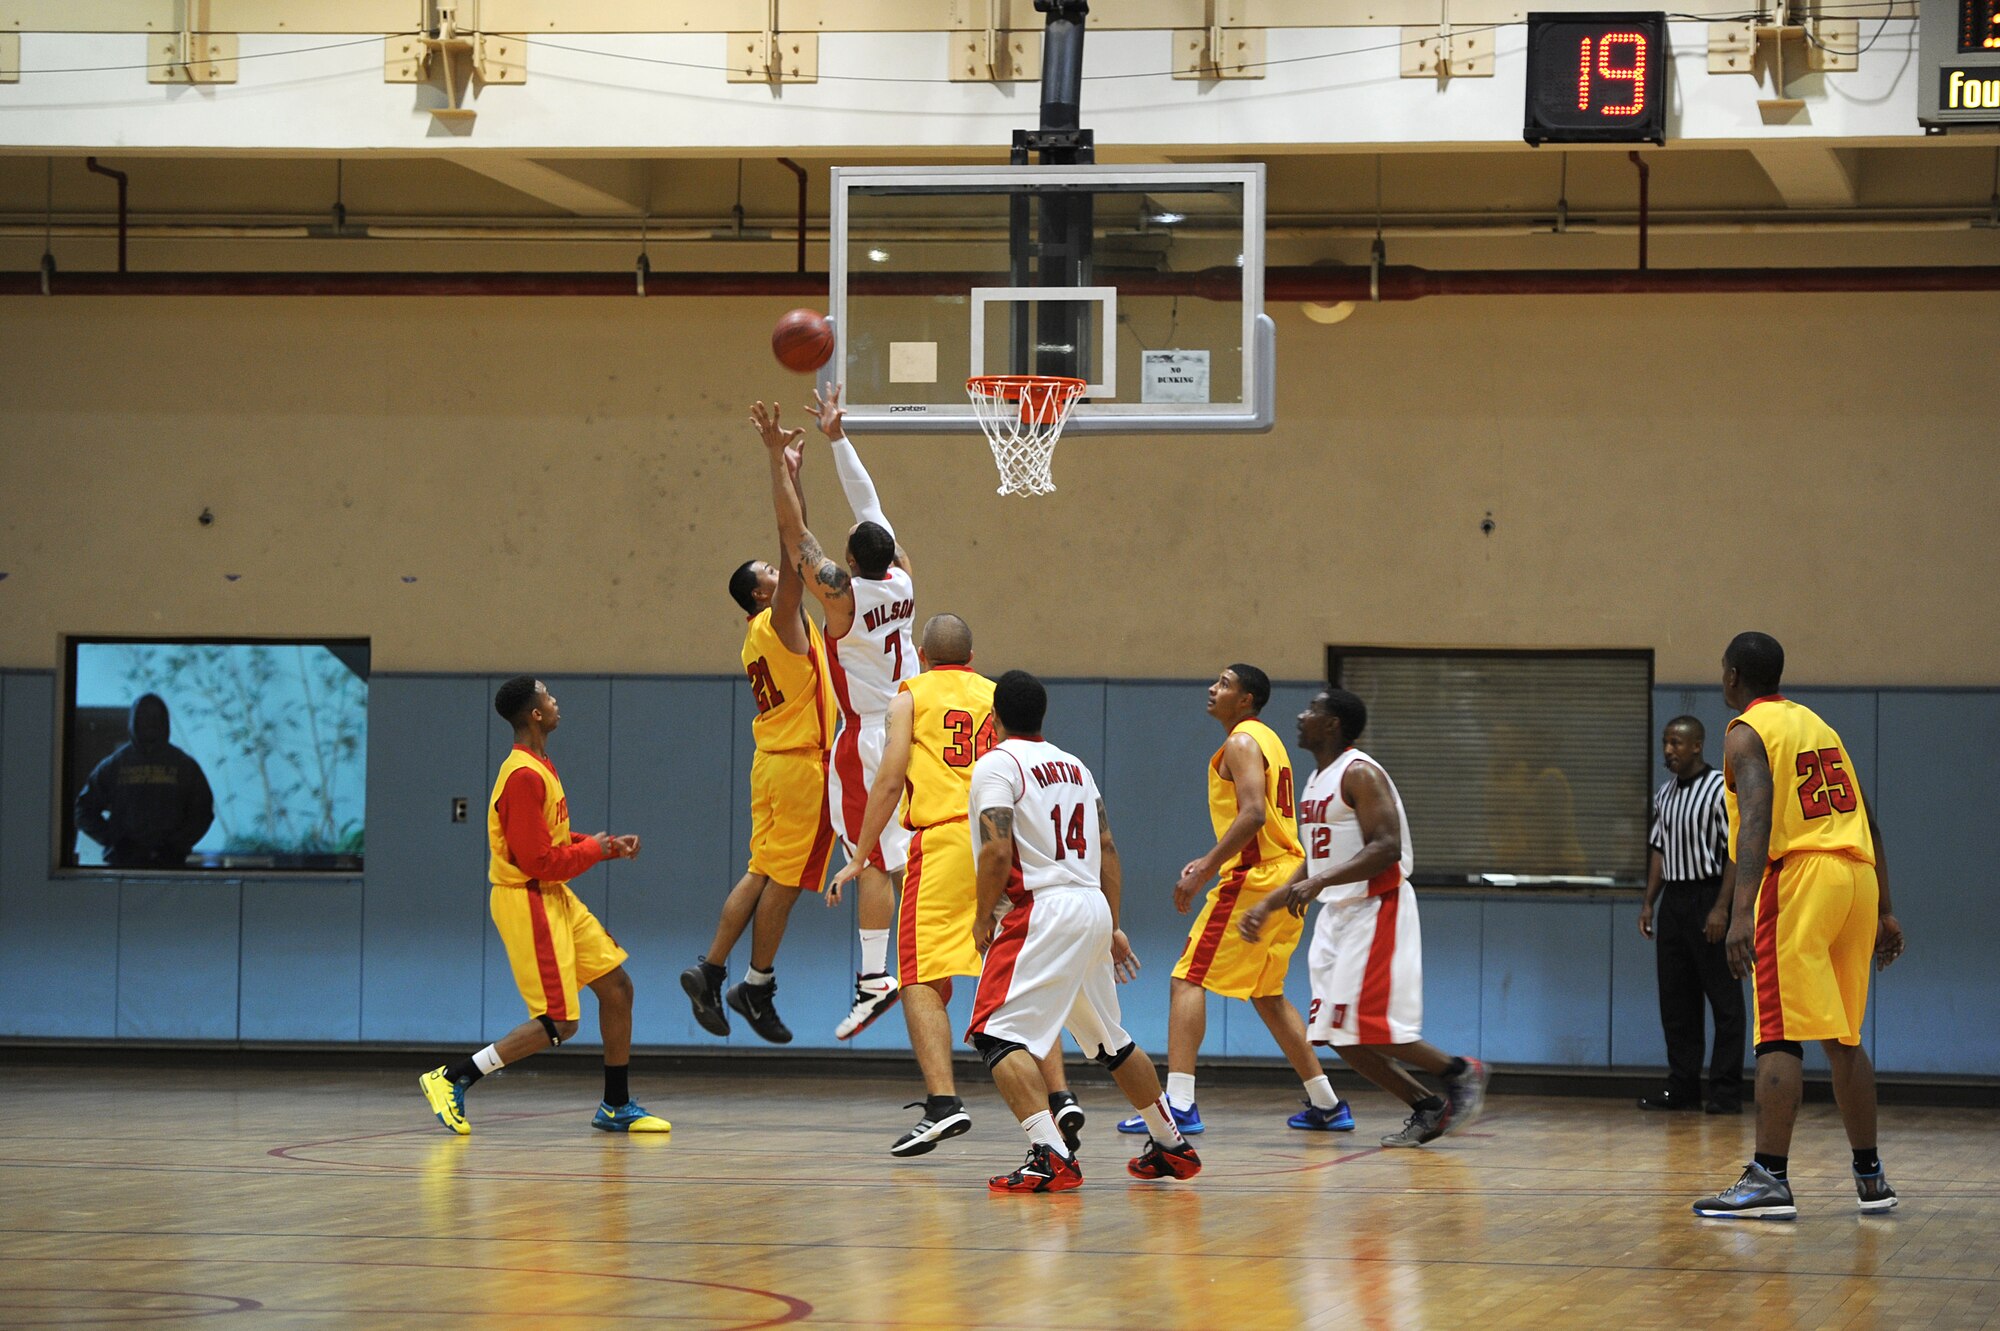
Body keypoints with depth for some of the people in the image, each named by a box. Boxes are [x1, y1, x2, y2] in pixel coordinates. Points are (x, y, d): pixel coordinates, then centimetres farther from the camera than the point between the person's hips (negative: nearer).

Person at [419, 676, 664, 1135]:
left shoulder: (539, 768, 11)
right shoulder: (524, 776, -21)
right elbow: (539, 861, -22)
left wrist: (608, 845, 9)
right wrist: (593, 849, -9)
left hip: (555, 898, 10)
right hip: (527, 902, -10)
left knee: (617, 986, 11)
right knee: (559, 1024, -9)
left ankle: (617, 1107, 20)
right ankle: (452, 1079, -4)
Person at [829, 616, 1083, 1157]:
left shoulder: (912, 695, 9)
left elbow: (890, 779, 0)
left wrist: (861, 857, 4)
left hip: (945, 840, -4)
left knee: (923, 978, -2)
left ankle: (943, 1102, -16)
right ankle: (1060, 1097, 5)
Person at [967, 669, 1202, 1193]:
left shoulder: (997, 764, -6)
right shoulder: (1074, 766, 17)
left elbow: (997, 853, -17)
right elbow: (1107, 849, 17)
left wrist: (983, 918, -4)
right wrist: (1113, 928, 21)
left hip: (1043, 910, -8)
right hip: (1093, 908, 8)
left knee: (998, 1036, -11)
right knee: (1110, 1041, 24)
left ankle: (1051, 1155, -28)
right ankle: (1172, 1146, 34)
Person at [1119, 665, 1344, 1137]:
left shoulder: (1242, 743, -11)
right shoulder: (1266, 740, 20)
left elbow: (1253, 815, -23)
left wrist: (1203, 872, -22)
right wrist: (1210, 861, 20)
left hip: (1254, 881, -10)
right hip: (1285, 876, 10)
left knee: (1188, 981, -9)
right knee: (1266, 993, 20)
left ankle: (1179, 1104, -17)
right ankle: (1326, 1105, 22)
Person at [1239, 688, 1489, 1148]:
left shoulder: (1359, 774, -14)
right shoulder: (1317, 782, 16)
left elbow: (1386, 849, -24)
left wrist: (1319, 883, -31)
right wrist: (1267, 906, 16)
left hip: (1376, 910, -10)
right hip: (1338, 915, 10)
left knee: (1367, 1027, -14)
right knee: (1339, 1035, 4)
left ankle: (1460, 1072, 2)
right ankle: (1427, 1108, 13)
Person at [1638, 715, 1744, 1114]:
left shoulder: (1720, 789, -10)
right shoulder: (1664, 794, 13)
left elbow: (1737, 852, -13)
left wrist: (1721, 908, -18)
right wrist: (1649, 903, 12)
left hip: (1708, 897, -8)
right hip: (1673, 898, 8)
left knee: (1723, 998, -3)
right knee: (1674, 998, 8)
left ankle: (1726, 1091, -2)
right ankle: (1682, 1086, 14)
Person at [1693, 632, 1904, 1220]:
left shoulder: (1747, 733, -2)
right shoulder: (1816, 724, 22)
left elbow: (1757, 820, -18)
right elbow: (1866, 820, 20)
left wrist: (1742, 912, -27)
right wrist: (1884, 912, 22)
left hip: (1800, 876, -7)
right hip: (1858, 874, 7)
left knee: (1780, 1035, -8)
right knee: (1842, 1037, 15)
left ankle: (1769, 1179, -13)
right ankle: (1871, 1177, 19)